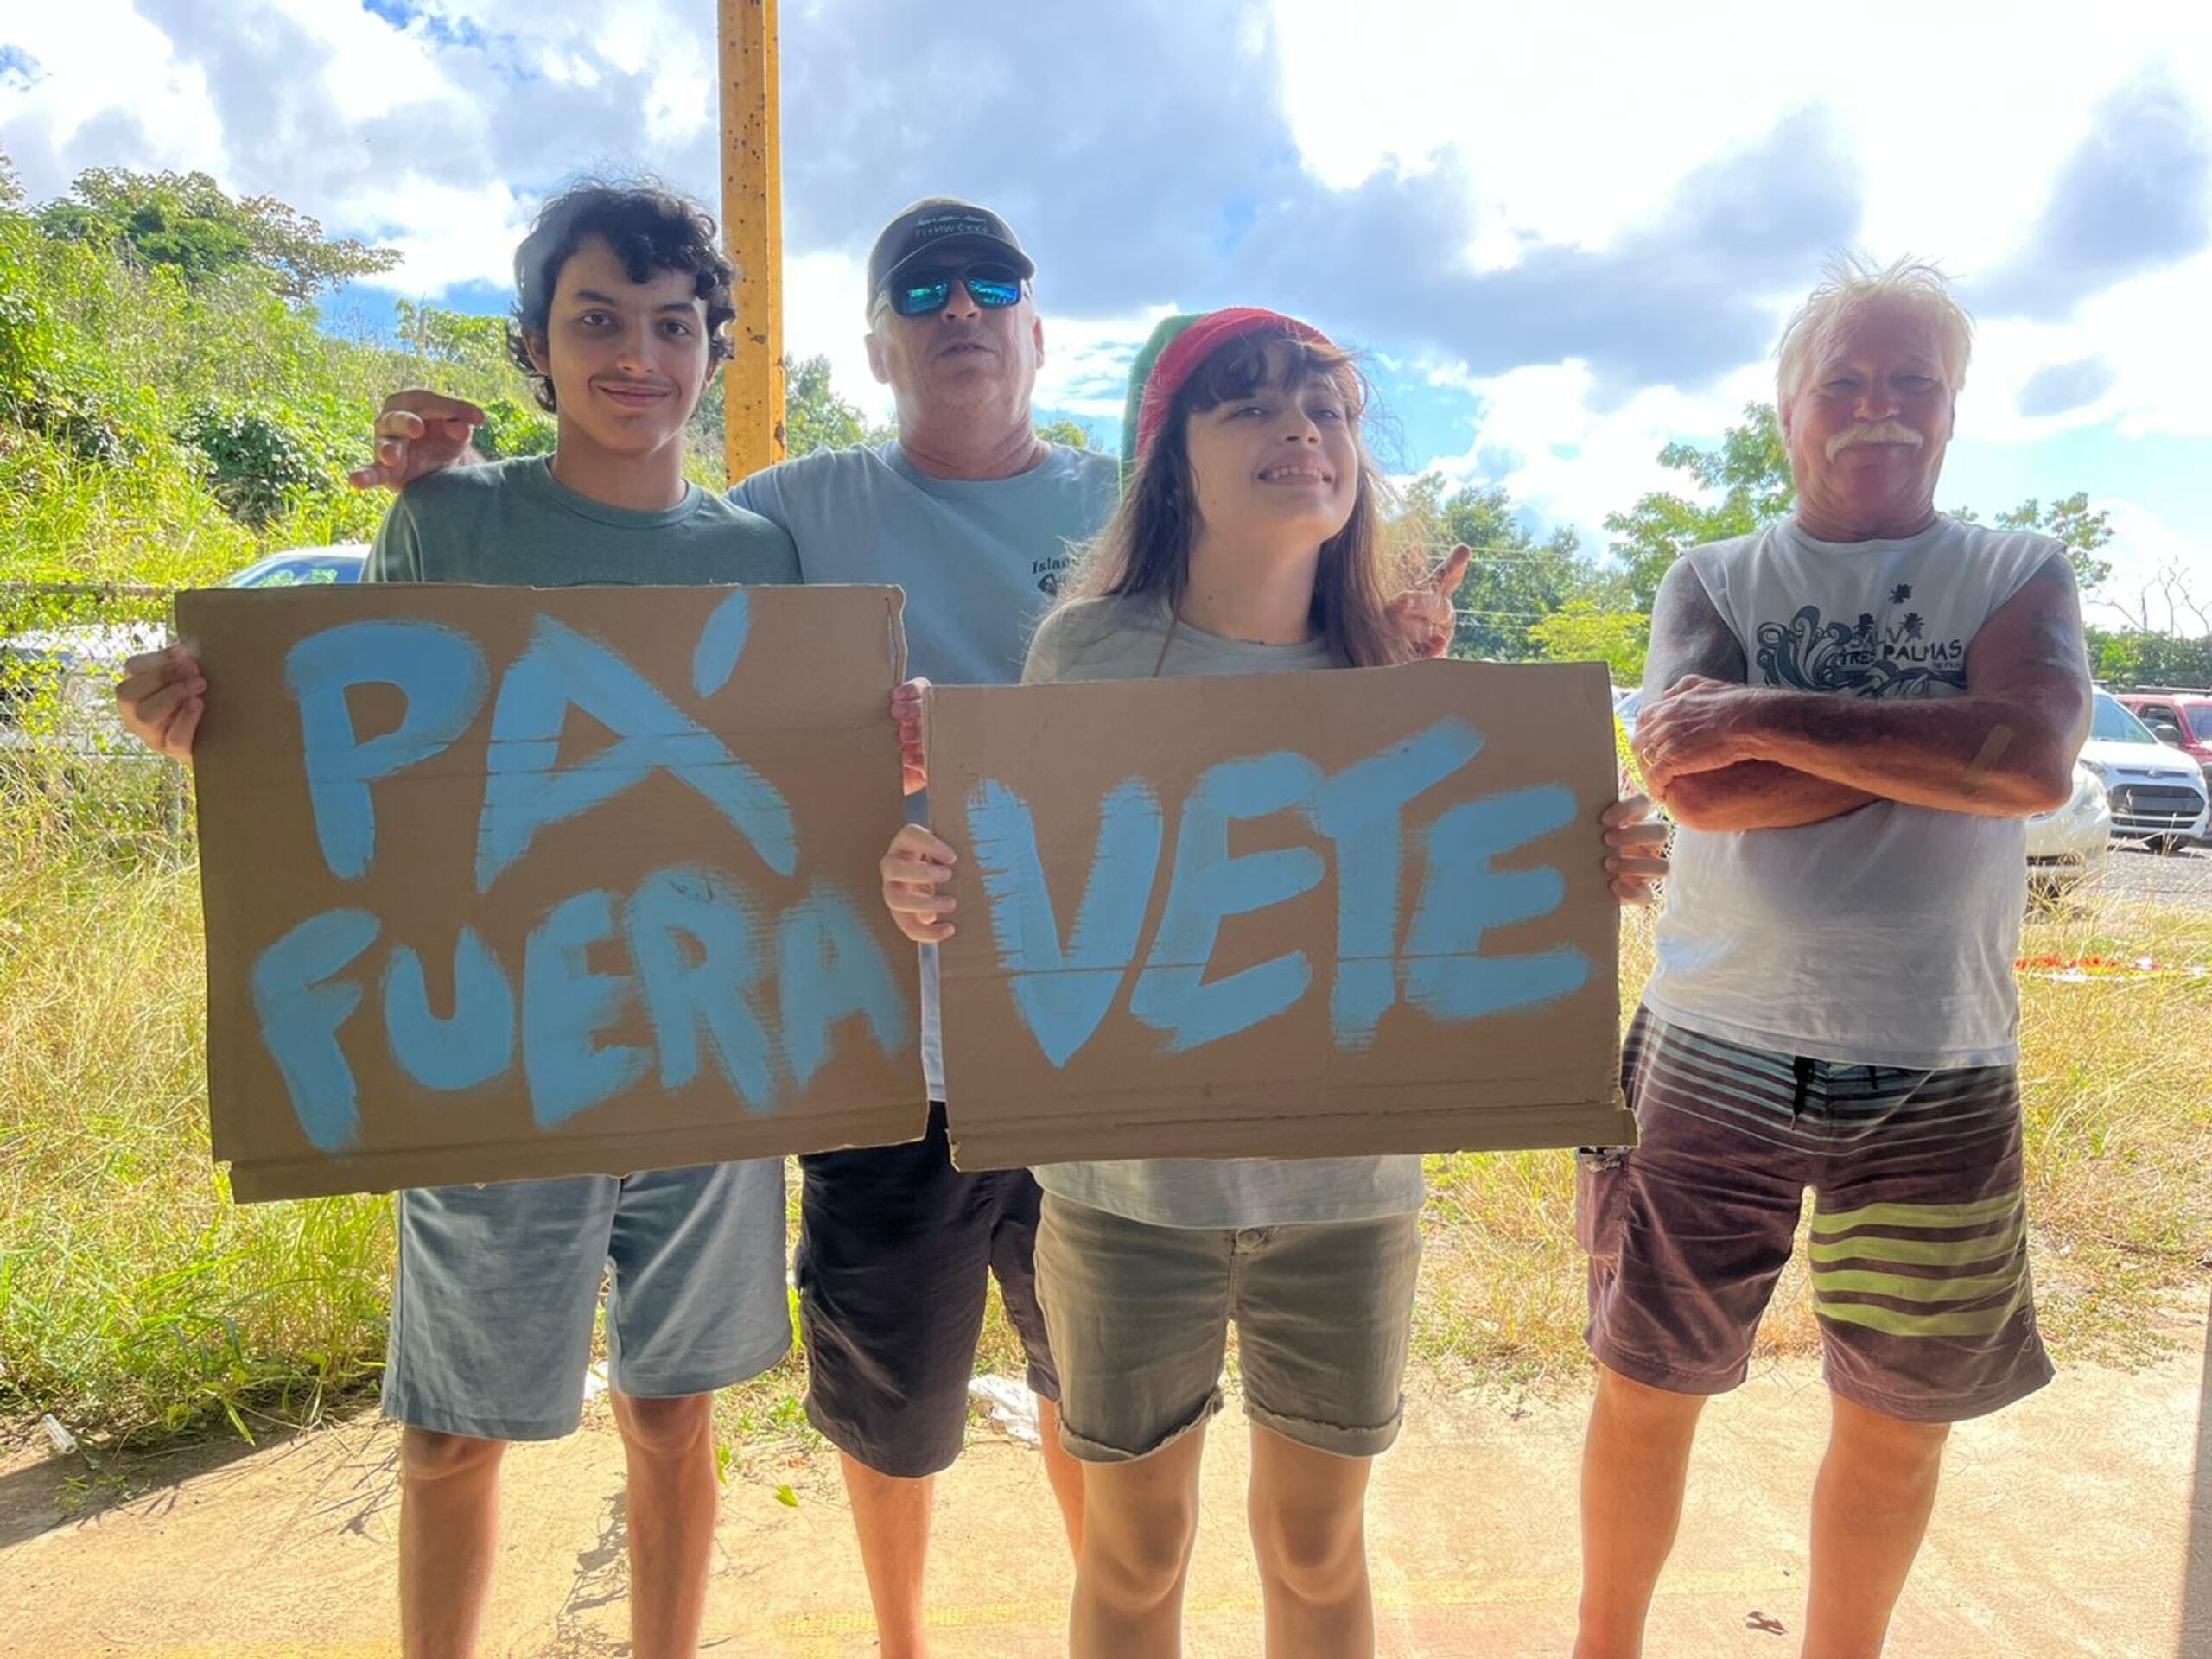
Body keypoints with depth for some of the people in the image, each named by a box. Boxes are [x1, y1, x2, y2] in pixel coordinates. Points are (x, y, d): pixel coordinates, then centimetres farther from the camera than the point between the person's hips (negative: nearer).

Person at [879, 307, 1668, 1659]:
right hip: (1129, 1176, -1)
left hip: (1345, 1180, 2)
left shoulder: (1393, 674, -2)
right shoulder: (1090, 648, -7)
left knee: (1318, 1544, 19)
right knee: (1135, 1544, 18)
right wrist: (930, 896, -23)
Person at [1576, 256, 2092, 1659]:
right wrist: (1935, 745, -14)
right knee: (1649, 1389, 12)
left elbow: (2037, 762, -17)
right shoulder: (1712, 582, 4)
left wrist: (1766, 716, -18)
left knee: (1897, 1425, 16)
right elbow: (1697, 789, -14)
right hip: (1715, 1057, 0)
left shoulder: (2021, 577, 4)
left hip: (1937, 1077, 1)